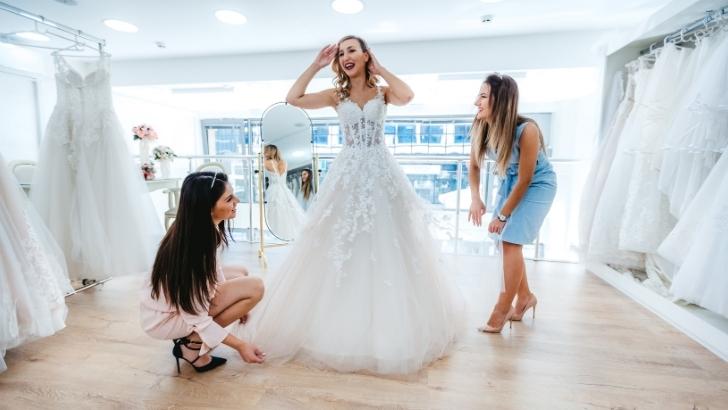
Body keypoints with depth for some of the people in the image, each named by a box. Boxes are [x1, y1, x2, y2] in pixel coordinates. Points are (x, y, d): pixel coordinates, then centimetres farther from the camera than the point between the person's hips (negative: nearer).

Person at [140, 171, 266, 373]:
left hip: (184, 298, 8)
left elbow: (211, 270, 5)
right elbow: (197, 319, -26)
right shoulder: (190, 246, -34)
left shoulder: (207, 227, -12)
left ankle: (191, 336, 11)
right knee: (255, 287, -18)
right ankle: (192, 345, -3)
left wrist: (234, 302, 11)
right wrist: (240, 345, -21)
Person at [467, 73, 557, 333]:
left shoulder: (526, 130, -31)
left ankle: (501, 312, -1)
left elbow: (525, 180, -24)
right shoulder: (481, 127, -15)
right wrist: (475, 198, -14)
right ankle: (525, 297, 32)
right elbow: (474, 166, -1)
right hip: (510, 182, 6)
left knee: (511, 241, -13)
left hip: (537, 185, -6)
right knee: (508, 241, 10)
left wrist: (502, 215, -18)